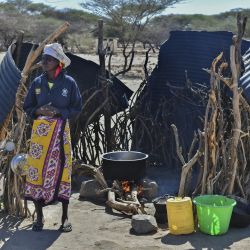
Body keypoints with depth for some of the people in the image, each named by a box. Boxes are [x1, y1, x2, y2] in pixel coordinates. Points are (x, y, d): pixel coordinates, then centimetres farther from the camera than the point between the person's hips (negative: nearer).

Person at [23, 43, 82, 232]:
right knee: (37, 170, -1)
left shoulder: (69, 83, -3)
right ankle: (39, 217, 13)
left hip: (61, 130, -2)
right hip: (40, 131, 2)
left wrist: (58, 112, -14)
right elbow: (28, 107, 10)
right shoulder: (37, 83, 4)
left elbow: (77, 108, 0)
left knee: (62, 170, 0)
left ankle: (65, 217, 13)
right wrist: (39, 111, -10)